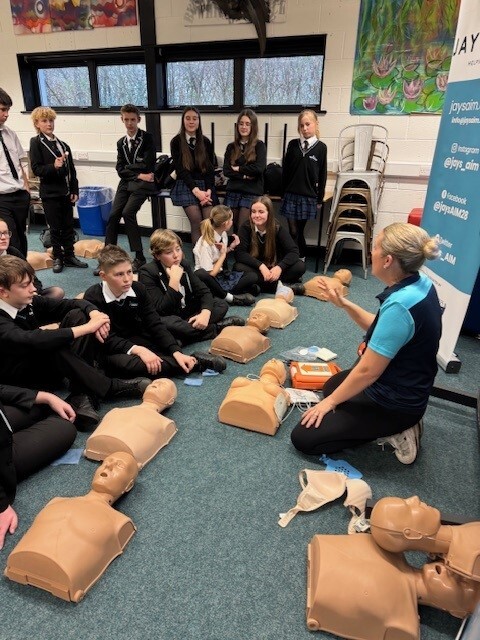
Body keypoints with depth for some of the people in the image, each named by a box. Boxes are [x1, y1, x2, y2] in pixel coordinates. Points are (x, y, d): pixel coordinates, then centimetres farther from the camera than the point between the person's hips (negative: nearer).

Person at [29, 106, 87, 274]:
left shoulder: (63, 145, 10)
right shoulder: (36, 143, -3)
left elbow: (72, 170, 11)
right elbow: (36, 169, -10)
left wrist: (74, 191, 6)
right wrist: (53, 166, -25)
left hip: (66, 192, 4)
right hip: (50, 193, -4)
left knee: (68, 226, 10)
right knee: (55, 228, 4)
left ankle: (69, 256, 21)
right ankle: (58, 257, 17)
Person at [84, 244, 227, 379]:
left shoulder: (138, 289, -8)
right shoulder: (93, 298, -19)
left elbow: (155, 324, -11)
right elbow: (106, 338, -21)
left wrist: (177, 353, -25)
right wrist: (138, 350, -35)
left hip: (137, 340, 5)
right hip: (111, 350, -4)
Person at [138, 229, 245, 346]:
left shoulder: (183, 264, 1)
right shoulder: (147, 273, -17)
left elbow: (204, 291, -5)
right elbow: (161, 310, -25)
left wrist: (205, 313, -25)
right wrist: (174, 281, -32)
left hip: (186, 312, 6)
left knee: (221, 304, -5)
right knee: (168, 324, -41)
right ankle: (217, 328, -19)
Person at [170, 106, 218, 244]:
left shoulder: (205, 142, 13)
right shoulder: (176, 142, 4)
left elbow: (210, 168, 8)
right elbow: (180, 170, -5)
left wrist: (208, 190, -10)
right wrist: (196, 191, -16)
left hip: (204, 184, 3)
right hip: (185, 185, -2)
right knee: (196, 220, -24)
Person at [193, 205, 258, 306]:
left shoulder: (223, 234, 0)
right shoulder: (205, 243, -20)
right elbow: (210, 274, -20)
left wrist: (231, 247, -2)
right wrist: (223, 254, -15)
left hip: (222, 274, 6)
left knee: (252, 277, -14)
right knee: (200, 275, -42)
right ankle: (229, 297, -27)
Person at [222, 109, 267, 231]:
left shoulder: (259, 146, 3)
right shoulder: (231, 147, 12)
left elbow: (259, 168, -12)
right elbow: (226, 170, 2)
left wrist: (238, 169, -4)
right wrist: (245, 176, -9)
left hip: (251, 194, -3)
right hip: (233, 193, 4)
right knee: (235, 229, 6)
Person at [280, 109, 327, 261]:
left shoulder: (321, 147, -1)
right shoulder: (293, 145, 4)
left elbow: (322, 175, 2)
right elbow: (285, 170, 7)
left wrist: (320, 198, 2)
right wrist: (283, 193, 6)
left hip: (308, 196, -1)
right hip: (291, 194, 2)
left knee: (298, 231, 5)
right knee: (293, 232, 2)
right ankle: (300, 258, 16)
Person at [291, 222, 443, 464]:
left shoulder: (400, 305, -33)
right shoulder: (421, 284, -4)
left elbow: (368, 371, -26)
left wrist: (330, 401, -12)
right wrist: (345, 304, -1)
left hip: (392, 402, -9)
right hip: (406, 388, 9)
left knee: (303, 437, -4)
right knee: (332, 385, 32)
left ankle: (391, 432, 0)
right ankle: (400, 424, 17)